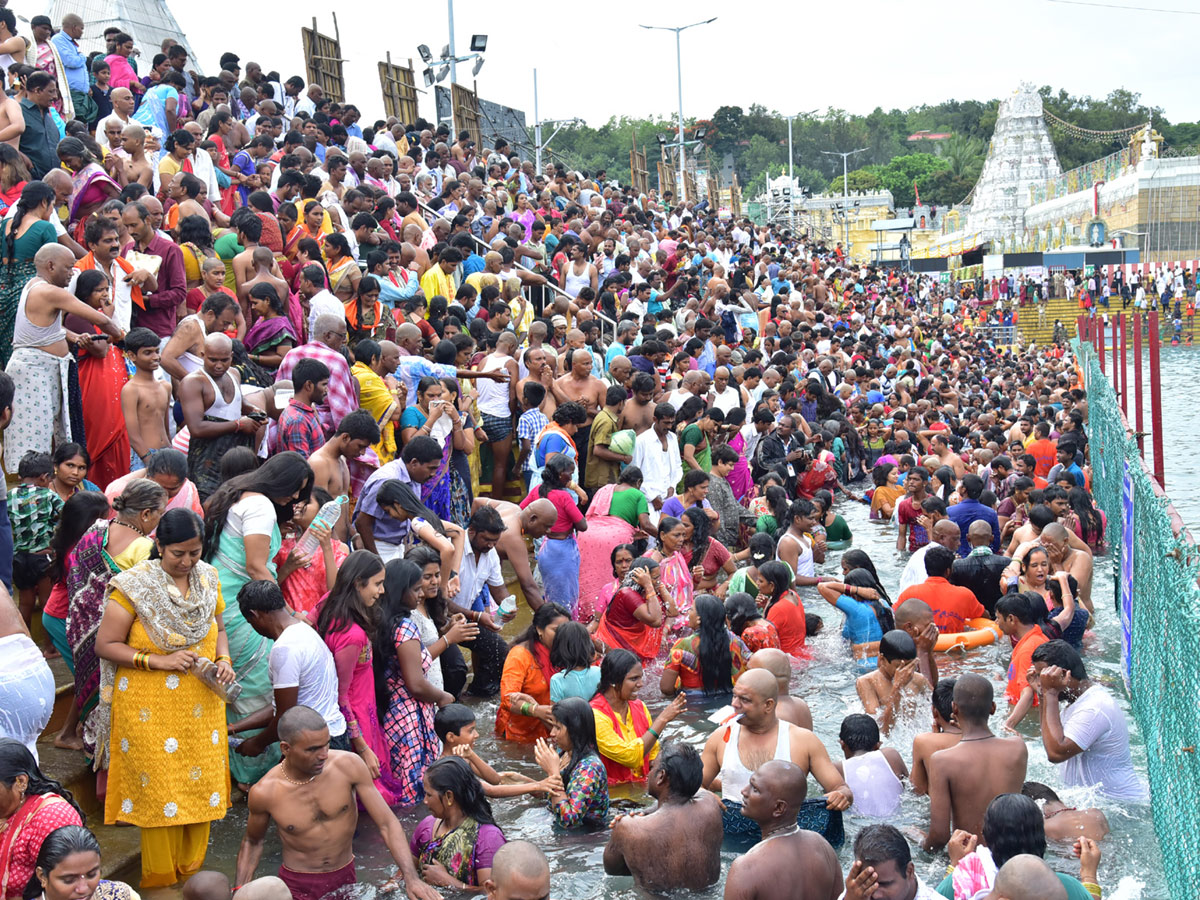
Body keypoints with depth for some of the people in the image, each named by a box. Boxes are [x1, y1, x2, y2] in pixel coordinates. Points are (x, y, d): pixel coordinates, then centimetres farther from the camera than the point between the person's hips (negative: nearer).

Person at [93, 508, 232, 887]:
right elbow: (105, 645, -11)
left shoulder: (208, 578, 2)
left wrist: (224, 660, -4)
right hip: (150, 711, -5)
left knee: (201, 785, 10)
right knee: (160, 790, 2)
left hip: (202, 707, 5)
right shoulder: (135, 586, -14)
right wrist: (159, 661, -20)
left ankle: (192, 870, 28)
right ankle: (162, 879, 18)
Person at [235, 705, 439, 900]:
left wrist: (411, 878, -26)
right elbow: (252, 842, 3)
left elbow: (387, 823, -16)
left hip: (346, 878, 2)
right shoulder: (264, 792, -17)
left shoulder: (349, 765, -18)